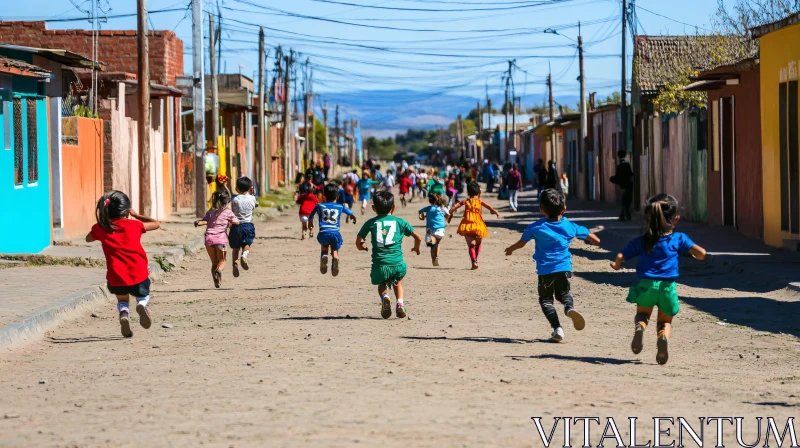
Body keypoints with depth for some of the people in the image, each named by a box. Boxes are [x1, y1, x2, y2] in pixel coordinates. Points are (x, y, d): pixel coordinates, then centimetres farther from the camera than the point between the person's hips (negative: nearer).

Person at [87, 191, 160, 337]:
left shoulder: (101, 229, 4)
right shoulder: (134, 225, 1)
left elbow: (88, 238, 26)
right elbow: (156, 224, 17)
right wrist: (136, 215, 25)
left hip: (116, 280, 1)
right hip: (139, 278, -1)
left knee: (122, 299, 33)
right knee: (143, 295, 31)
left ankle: (123, 313, -3)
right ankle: (142, 303, -7)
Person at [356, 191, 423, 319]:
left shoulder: (371, 223, 9)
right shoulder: (399, 222, 11)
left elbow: (358, 242, 8)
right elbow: (418, 237, 14)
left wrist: (361, 247, 33)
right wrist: (416, 248, 36)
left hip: (379, 264, -1)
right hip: (398, 264, 1)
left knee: (381, 284, 27)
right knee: (397, 282, 31)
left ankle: (385, 297, -6)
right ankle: (400, 303, 8)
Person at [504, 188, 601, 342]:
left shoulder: (536, 228, -5)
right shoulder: (570, 227, 1)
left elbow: (521, 243, 10)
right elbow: (595, 240, 11)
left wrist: (511, 248, 32)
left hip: (545, 270, -2)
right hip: (564, 268, 2)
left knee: (546, 299, 12)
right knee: (563, 293, 22)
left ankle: (557, 329, -8)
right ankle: (570, 307, -15)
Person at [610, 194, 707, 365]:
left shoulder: (640, 242, 8)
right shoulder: (679, 239, 5)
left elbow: (620, 256, -1)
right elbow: (701, 253, -3)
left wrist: (617, 265, 21)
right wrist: (696, 255, 21)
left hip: (646, 285, 0)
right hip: (668, 286, 0)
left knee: (642, 313, 25)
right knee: (665, 321, 16)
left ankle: (639, 326, -13)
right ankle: (663, 336, -21)